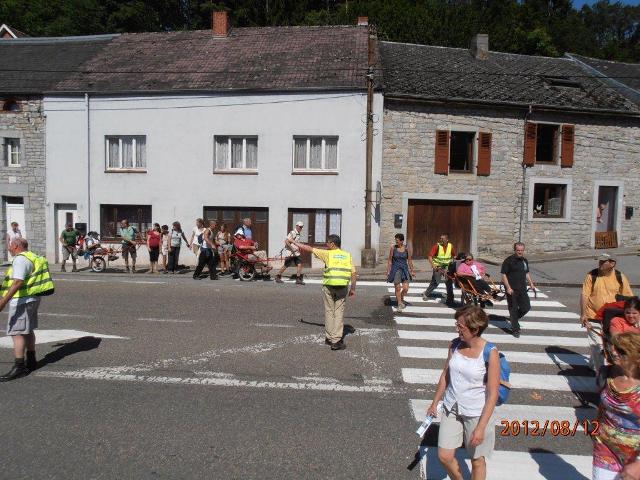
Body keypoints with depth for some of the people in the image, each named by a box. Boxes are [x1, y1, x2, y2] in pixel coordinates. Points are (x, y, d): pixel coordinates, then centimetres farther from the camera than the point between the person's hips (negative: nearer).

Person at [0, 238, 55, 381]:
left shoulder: (20, 259, -16)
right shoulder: (32, 257, 15)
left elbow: (18, 282, -26)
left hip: (22, 301, -11)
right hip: (32, 298, 11)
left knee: (17, 332, -10)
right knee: (28, 331, 18)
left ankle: (19, 367, -12)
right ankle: (31, 361, 28)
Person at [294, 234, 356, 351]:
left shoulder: (328, 253, 0)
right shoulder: (347, 255, 8)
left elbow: (309, 248, 5)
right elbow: (354, 273, 3)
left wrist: (295, 243, 17)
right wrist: (353, 288, 10)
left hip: (329, 286, -2)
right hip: (343, 287, 2)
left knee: (329, 312, 11)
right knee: (339, 313, 4)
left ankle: (329, 338, 18)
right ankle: (336, 341, 1)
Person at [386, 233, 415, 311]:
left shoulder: (407, 248, 0)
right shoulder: (393, 248, -3)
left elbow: (409, 260, 8)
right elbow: (389, 260, 2)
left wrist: (412, 271, 10)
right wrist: (388, 271, -1)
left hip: (404, 269, 1)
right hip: (395, 269, -1)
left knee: (405, 288, -6)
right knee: (398, 288, -1)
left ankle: (401, 298, 26)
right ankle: (400, 304, 16)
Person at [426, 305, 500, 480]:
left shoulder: (490, 353, -20)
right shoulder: (455, 344, -6)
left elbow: (493, 394, -17)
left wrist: (481, 427, -19)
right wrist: (435, 403, 14)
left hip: (476, 413, -4)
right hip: (451, 408, 4)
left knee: (477, 460, 13)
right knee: (444, 456, 9)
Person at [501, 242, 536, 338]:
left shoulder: (525, 261, 11)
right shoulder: (509, 260, -9)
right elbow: (503, 274, -11)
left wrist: (531, 284, 15)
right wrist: (508, 287, -19)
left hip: (522, 289, 6)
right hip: (512, 290, -6)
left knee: (526, 307, 5)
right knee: (513, 309, 1)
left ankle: (513, 318, 31)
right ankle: (515, 330, 13)